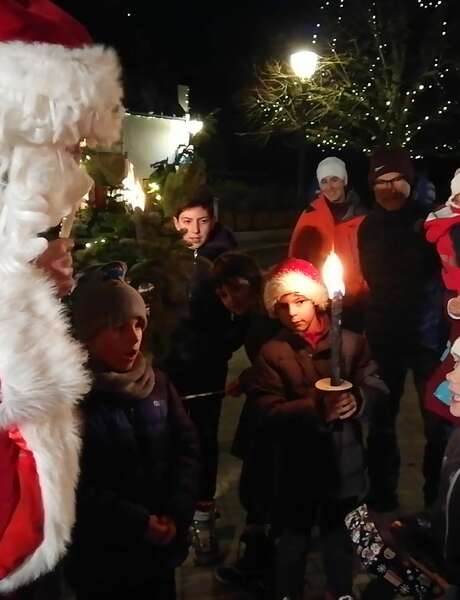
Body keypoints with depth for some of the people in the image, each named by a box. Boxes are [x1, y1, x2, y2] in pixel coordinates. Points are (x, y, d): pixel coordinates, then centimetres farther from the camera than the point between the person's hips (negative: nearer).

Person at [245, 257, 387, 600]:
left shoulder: (351, 342, -4)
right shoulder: (272, 353, -7)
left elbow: (376, 386, -6)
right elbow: (266, 413, -17)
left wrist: (357, 399, -29)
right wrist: (316, 408, -30)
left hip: (344, 461, 2)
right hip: (297, 466, -1)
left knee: (340, 536, 23)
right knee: (293, 540, 16)